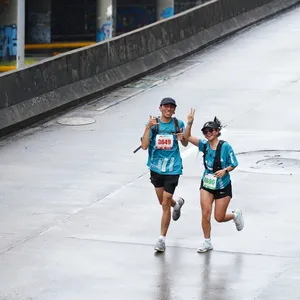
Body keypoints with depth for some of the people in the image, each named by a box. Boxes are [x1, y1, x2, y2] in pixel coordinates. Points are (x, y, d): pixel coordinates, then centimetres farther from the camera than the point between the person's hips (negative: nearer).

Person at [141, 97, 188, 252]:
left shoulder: (178, 124, -4)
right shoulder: (153, 124, -7)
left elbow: (185, 144, 11)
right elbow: (144, 146, -17)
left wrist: (182, 139, -12)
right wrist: (148, 127, -28)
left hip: (172, 169, -2)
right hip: (156, 168, 2)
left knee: (165, 204, -6)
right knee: (163, 202, 18)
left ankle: (162, 239, 2)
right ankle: (177, 203, 54)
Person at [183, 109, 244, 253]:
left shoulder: (225, 146, -16)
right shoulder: (205, 145, -5)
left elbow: (234, 164, -8)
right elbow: (187, 137, -10)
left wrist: (225, 170, -27)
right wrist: (189, 123, -25)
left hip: (223, 186, -3)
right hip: (207, 184, 3)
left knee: (219, 218, 3)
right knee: (205, 213, -8)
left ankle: (236, 215, 36)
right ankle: (207, 242, 9)